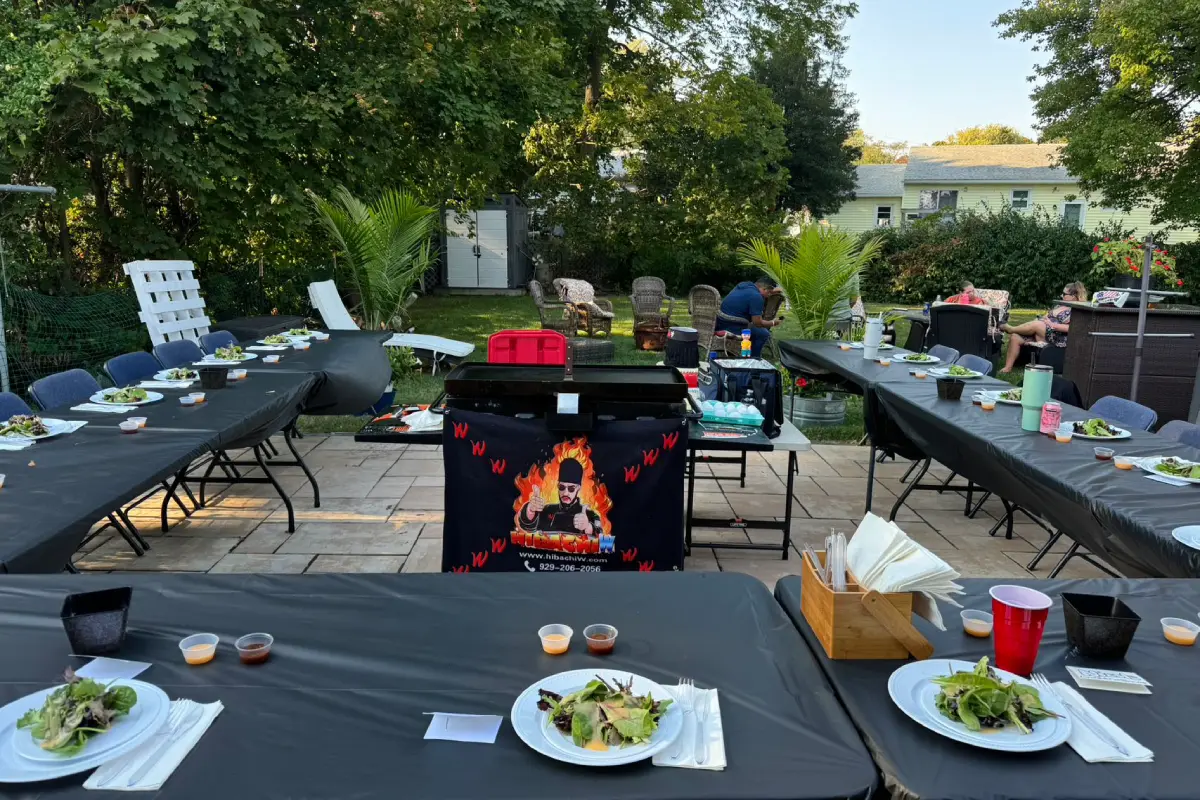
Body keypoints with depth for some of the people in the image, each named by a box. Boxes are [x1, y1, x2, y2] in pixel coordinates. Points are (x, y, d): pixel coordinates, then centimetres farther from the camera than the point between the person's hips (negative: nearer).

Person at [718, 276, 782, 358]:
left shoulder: (744, 284, 9)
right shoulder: (756, 297, -17)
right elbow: (757, 323, -14)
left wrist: (772, 291, 38)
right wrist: (773, 323, 4)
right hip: (731, 328, -9)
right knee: (764, 334, 0)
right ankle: (752, 359, 11)